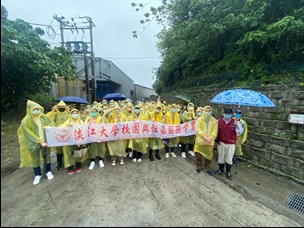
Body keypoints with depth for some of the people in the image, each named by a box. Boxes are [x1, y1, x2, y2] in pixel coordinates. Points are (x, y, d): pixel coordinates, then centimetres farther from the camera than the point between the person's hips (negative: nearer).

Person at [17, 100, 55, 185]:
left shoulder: (44, 117, -1)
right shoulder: (26, 120, -12)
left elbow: (51, 124, 9)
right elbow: (29, 134, -15)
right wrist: (40, 141, -21)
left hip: (45, 140, 3)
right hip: (33, 143, -2)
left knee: (47, 156, 13)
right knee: (35, 159, 11)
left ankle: (48, 171, 31)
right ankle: (37, 175, 30)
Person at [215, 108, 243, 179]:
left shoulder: (235, 122, -8)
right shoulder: (219, 121, -5)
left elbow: (240, 132, -15)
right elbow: (216, 130, 5)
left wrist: (237, 125, -33)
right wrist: (216, 139, -2)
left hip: (231, 144, -1)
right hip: (221, 143, 1)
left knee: (229, 159, 12)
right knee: (221, 157, 16)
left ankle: (228, 172, 33)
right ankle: (220, 169, 38)